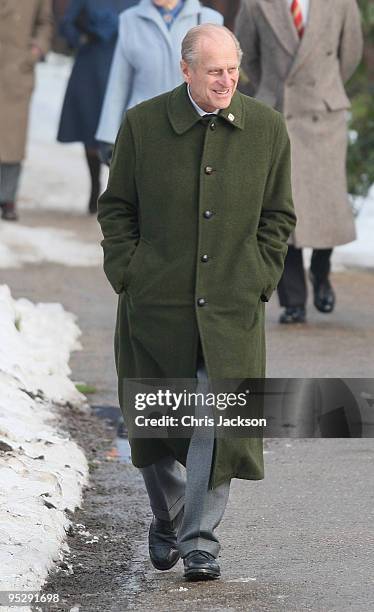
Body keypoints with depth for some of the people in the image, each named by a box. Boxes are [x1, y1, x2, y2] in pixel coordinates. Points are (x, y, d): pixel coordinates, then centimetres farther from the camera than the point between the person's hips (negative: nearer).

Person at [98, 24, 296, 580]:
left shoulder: (267, 128, 1)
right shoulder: (142, 124, -2)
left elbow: (278, 215, 10)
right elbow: (116, 207, 6)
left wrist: (261, 280, 0)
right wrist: (127, 277, -2)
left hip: (230, 305, 0)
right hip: (156, 303, 0)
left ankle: (200, 539, 0)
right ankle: (166, 520, 33)